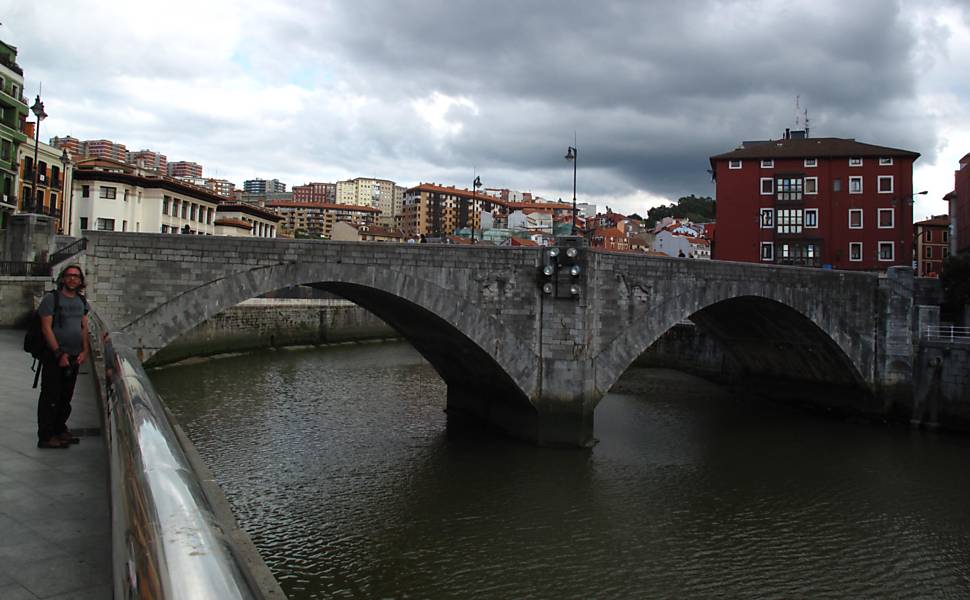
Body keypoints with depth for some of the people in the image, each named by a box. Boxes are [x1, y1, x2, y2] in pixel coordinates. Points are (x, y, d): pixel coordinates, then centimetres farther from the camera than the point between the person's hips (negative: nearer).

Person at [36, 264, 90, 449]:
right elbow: (46, 328, -12)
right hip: (55, 356, -6)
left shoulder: (82, 301, 12)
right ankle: (45, 437, 2)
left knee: (66, 396, 14)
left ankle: (60, 430, 27)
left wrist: (85, 351, 1)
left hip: (74, 357, 6)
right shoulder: (51, 299, -7)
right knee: (50, 397, -4)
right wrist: (59, 353, -15)